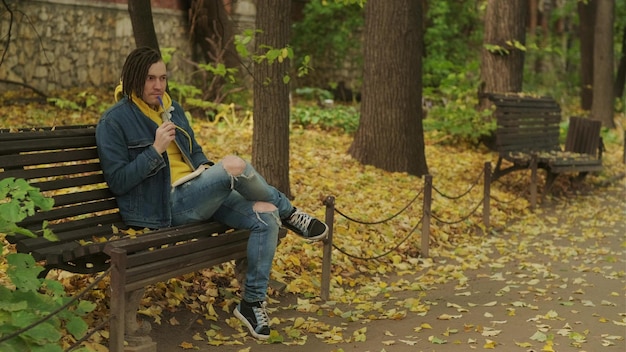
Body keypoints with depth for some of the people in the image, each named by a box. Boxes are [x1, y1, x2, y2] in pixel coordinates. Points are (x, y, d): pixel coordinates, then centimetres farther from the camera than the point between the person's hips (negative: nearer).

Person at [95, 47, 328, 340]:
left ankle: (252, 302, -3)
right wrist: (156, 149, -20)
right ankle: (289, 212, -1)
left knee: (267, 216, -15)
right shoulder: (114, 121, -6)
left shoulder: (172, 108, 15)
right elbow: (118, 182, -11)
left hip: (197, 194, 8)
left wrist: (206, 168, 1)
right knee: (234, 165, -29)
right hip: (163, 206, -7)